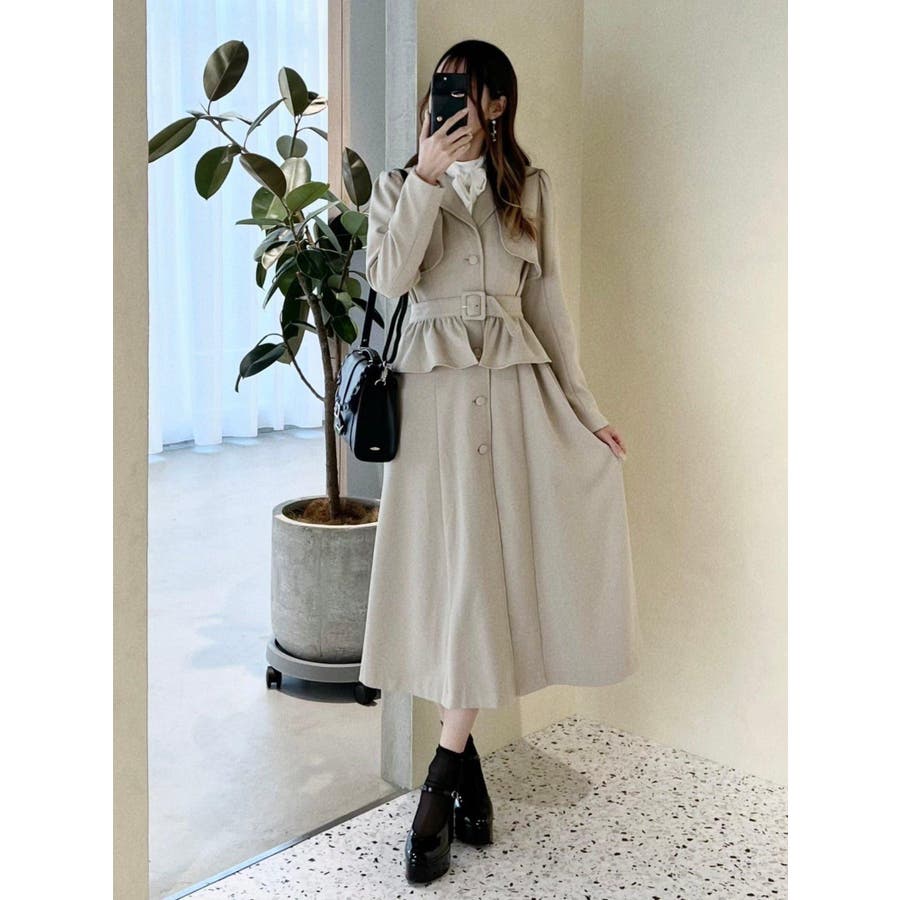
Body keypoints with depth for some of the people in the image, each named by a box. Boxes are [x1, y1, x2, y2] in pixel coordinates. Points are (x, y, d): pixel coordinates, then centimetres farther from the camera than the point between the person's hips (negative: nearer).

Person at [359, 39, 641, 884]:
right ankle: (462, 763, 13)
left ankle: (445, 777, 10)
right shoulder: (400, 185, 9)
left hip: (516, 386, 2)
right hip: (434, 391, -1)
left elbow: (546, 301, 13)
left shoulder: (529, 188, 13)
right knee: (456, 569, -2)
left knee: (486, 567, 0)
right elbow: (388, 276, -9)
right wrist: (429, 176, -13)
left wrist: (584, 406, 10)